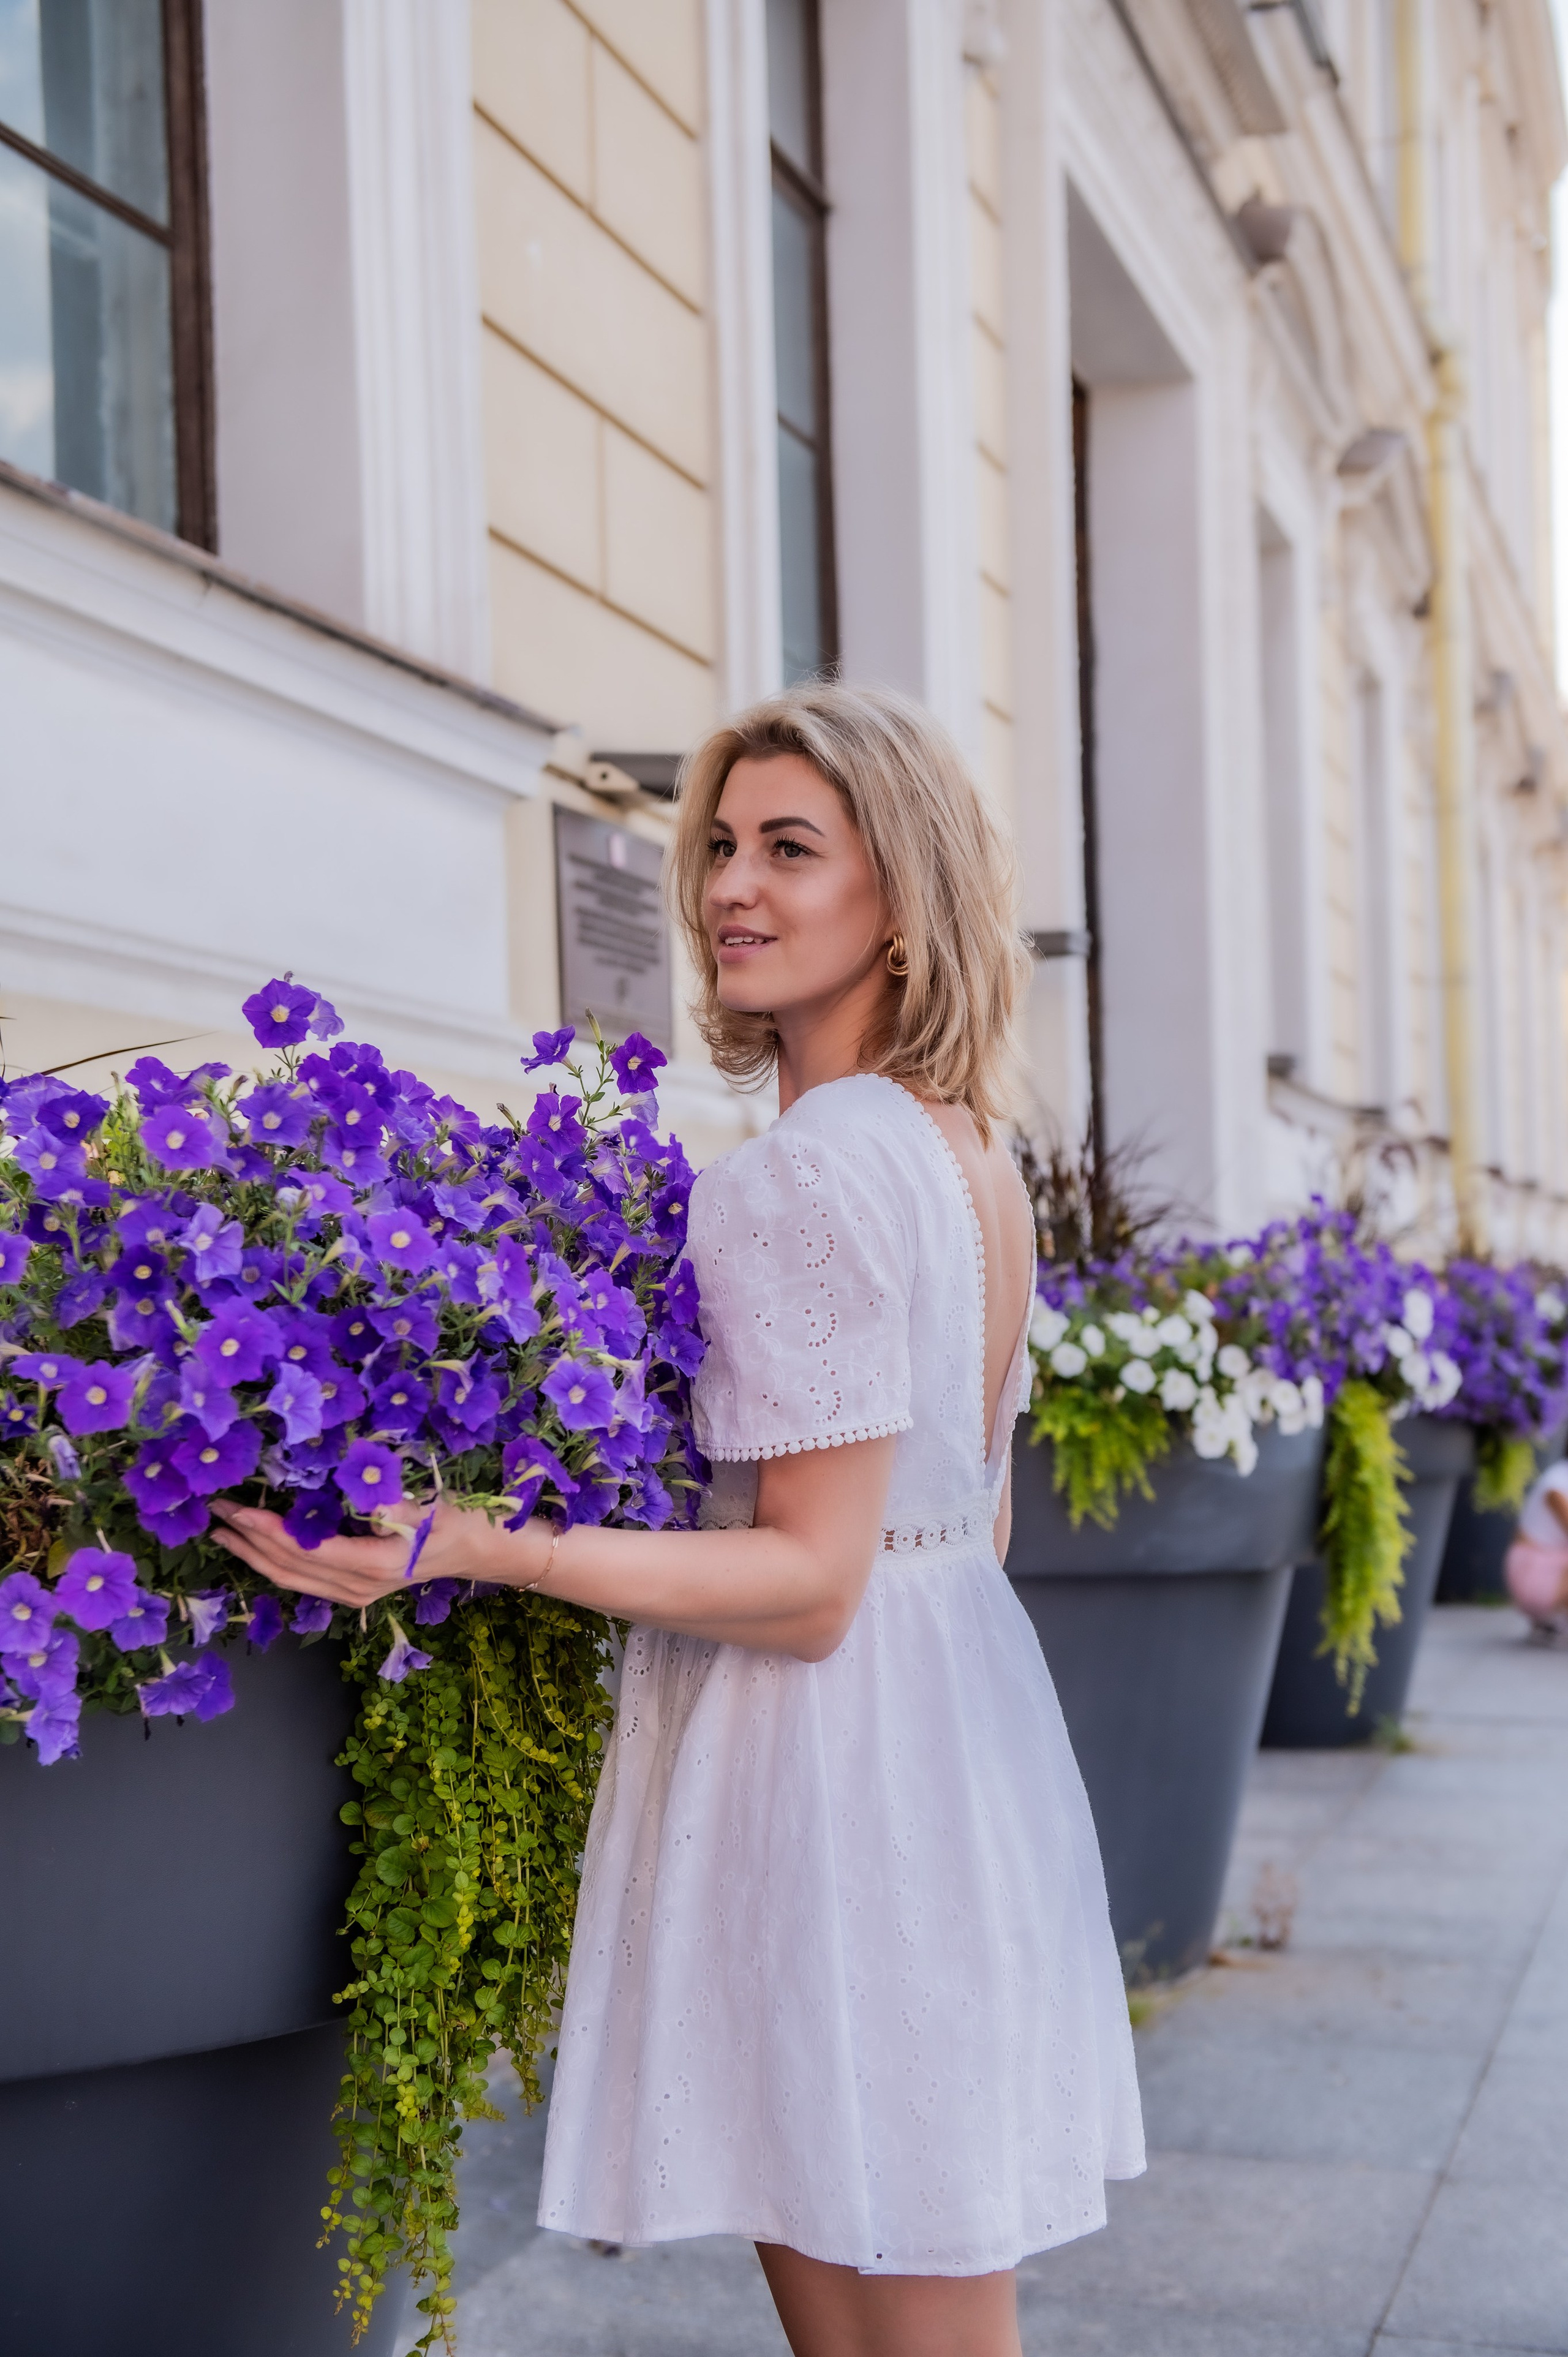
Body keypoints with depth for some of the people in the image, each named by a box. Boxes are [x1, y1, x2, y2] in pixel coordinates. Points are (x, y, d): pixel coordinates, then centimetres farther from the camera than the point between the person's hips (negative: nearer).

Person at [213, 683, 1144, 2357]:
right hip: (968, 1737, 10)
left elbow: (811, 1583, -20)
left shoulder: (806, 1167, -18)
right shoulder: (975, 1153, 11)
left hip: (828, 1765, -9)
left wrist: (481, 1546, -27)